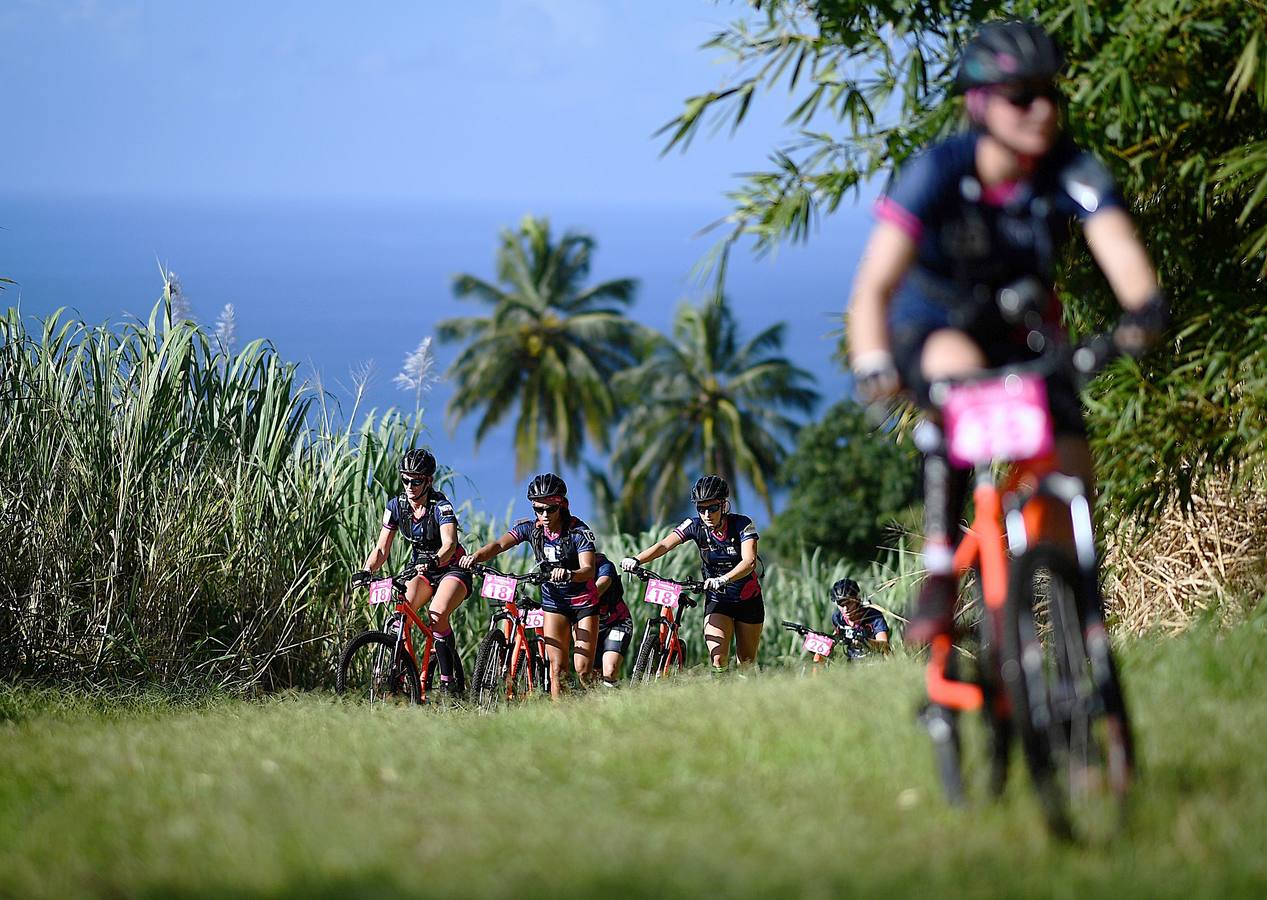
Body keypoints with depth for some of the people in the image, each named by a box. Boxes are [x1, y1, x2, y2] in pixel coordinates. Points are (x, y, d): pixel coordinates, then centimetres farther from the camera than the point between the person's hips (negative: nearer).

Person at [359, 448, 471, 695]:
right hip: (423, 570, 5)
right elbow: (382, 549, -5)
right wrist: (366, 571, -24)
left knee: (436, 615, -31)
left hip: (452, 570, -5)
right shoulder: (396, 506, -5)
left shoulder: (440, 506, -20)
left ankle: (450, 679, -23)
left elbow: (449, 544, -36)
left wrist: (434, 561, -56)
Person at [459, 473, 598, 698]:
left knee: (583, 670, -8)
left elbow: (588, 570, -34)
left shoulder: (579, 531, -20)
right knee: (558, 668, -7)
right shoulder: (531, 528, -9)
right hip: (553, 601, 3)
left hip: (583, 603, -3)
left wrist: (569, 575, -57)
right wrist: (475, 556, -45)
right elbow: (500, 544, -25)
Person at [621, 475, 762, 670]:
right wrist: (636, 560, -45)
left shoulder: (742, 524, -20)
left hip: (748, 600, -1)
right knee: (718, 660, -19)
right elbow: (664, 545, -27)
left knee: (747, 662, 9)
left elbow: (749, 561, -36)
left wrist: (724, 579, -54)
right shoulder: (695, 526, -14)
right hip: (717, 601, 1)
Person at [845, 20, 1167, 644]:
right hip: (932, 328, -3)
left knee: (1071, 471, -19)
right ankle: (939, 574, -33)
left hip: (1022, 338, 3)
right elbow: (875, 286, -33)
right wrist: (872, 364, -52)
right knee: (958, 362, -38)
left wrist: (1145, 306, -58)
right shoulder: (938, 171, -25)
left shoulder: (1073, 172, -20)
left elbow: (1119, 249, -35)